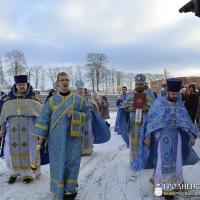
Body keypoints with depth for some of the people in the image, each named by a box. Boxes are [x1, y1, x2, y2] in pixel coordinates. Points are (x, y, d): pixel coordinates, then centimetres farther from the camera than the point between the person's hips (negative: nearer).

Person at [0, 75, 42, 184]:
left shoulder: (32, 99, 2)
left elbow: (42, 112, 3)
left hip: (28, 129, -2)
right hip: (13, 129, 2)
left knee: (28, 150, 1)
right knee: (12, 150, 6)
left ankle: (28, 173, 14)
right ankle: (14, 172, 24)